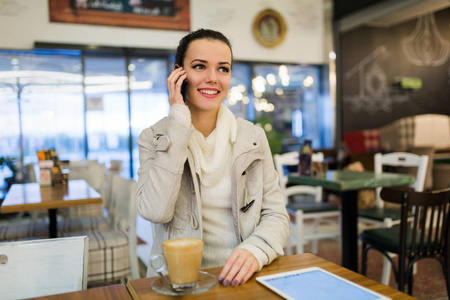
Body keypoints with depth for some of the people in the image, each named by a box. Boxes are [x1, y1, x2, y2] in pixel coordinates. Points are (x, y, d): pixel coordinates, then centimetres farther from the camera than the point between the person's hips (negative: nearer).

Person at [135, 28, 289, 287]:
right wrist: (179, 123, -15)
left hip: (240, 278, 2)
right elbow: (155, 211, -17)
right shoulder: (153, 138, -1)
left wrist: (255, 251, -19)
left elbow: (276, 215, 2)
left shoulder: (253, 137, 3)